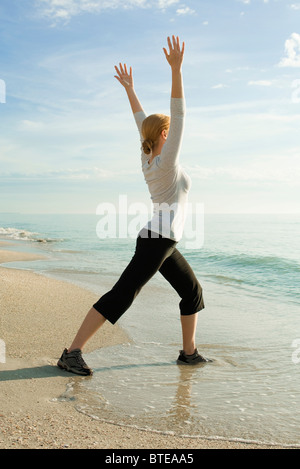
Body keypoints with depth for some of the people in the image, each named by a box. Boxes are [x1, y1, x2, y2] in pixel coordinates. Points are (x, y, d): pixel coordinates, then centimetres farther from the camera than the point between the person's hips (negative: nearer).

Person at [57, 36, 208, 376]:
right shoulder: (167, 161, -12)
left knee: (192, 291, 16)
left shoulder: (148, 159, 9)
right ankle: (72, 353, -8)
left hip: (162, 244, 10)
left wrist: (129, 88, 25)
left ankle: (189, 352, 24)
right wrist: (176, 69, -21)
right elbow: (179, 114, -19)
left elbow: (142, 122, 19)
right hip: (157, 242, -10)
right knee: (120, 296, -11)